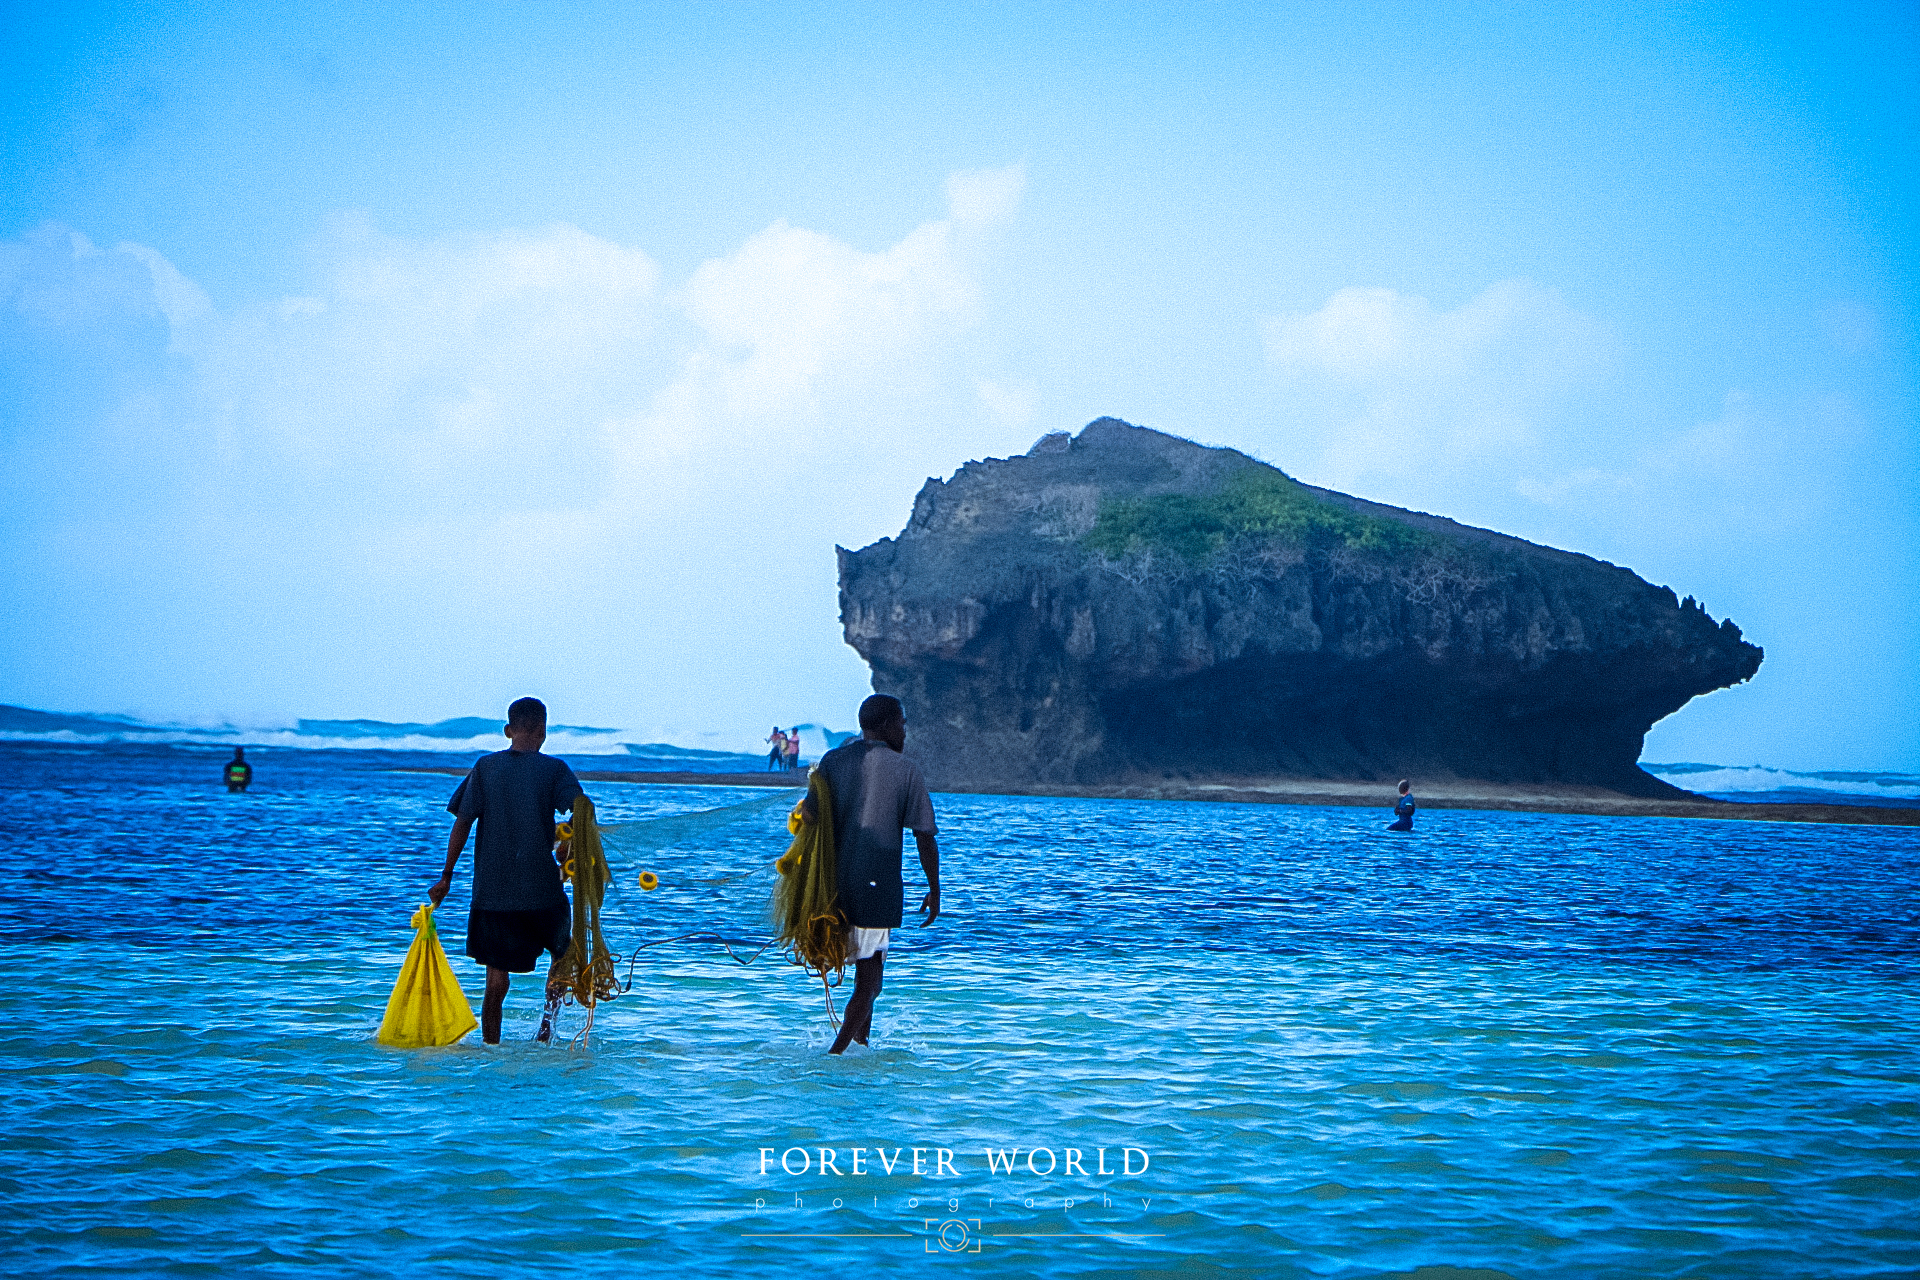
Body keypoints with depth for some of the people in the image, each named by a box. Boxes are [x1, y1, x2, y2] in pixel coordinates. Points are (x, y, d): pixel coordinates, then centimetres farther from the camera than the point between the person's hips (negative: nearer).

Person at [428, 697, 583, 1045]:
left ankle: (490, 1048, 6)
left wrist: (446, 877, 5)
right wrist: (567, 847, 0)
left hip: (492, 889, 2)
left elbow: (462, 823, 1)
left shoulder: (485, 767, 3)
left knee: (497, 977, 7)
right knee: (561, 951, 23)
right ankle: (550, 1011, 4)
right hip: (542, 886, -2)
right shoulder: (554, 769, -3)